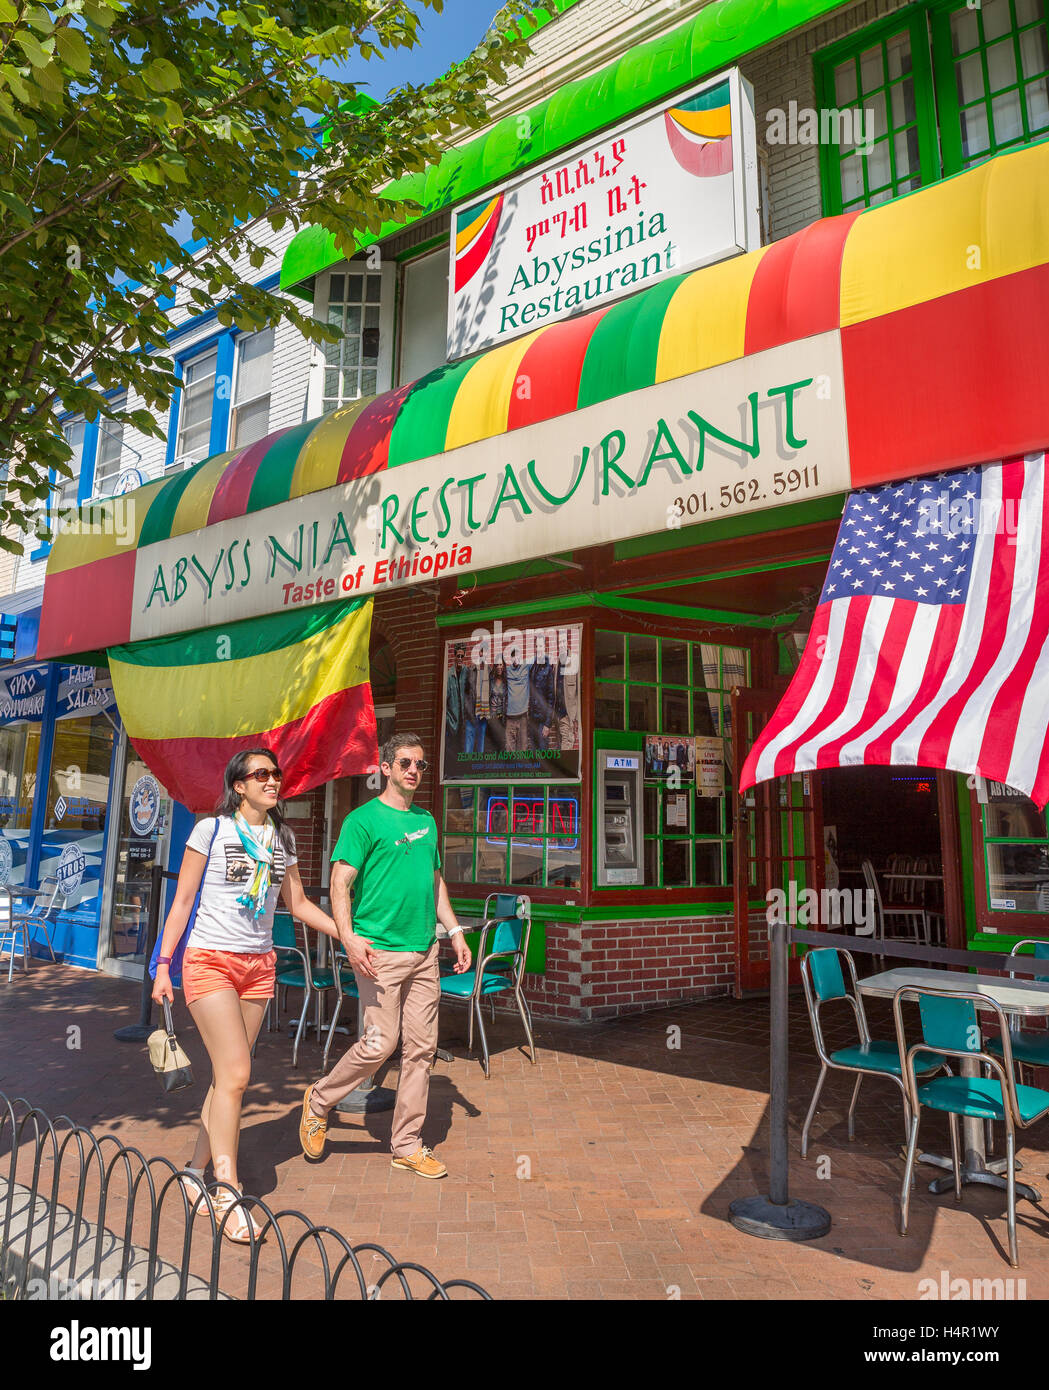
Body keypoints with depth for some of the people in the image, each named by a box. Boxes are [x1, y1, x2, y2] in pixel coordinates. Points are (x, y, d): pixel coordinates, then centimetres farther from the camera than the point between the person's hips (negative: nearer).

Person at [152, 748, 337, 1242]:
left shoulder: (282, 838, 8)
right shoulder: (211, 830, -5)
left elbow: (298, 903, 14)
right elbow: (182, 902, -2)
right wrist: (163, 965, -5)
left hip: (258, 966, 5)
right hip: (210, 961, -5)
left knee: (227, 1076, 8)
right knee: (235, 1074, -11)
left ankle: (196, 1170, 25)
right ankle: (228, 1195, -2)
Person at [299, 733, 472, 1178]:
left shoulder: (426, 821, 15)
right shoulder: (364, 819, -5)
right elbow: (340, 882, -11)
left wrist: (455, 931, 17)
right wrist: (349, 937, -23)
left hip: (424, 951, 6)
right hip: (380, 951, -6)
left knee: (421, 1048, 8)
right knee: (379, 1044, -6)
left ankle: (407, 1145, 21)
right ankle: (318, 1101, 21)